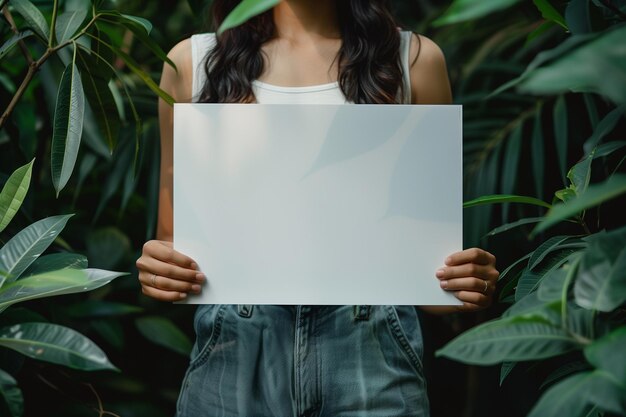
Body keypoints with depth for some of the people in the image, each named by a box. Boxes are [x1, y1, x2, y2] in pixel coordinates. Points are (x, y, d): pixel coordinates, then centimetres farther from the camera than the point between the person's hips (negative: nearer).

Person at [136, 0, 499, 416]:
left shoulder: (414, 60, 6)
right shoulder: (191, 63, 7)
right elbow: (173, 240, 12)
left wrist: (467, 280, -11)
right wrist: (157, 269, -10)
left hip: (369, 354, 0)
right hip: (234, 354, 1)